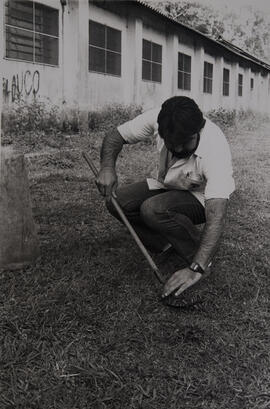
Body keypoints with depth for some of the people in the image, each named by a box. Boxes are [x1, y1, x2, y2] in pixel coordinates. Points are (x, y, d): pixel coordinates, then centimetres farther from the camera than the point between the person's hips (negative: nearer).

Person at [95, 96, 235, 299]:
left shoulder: (215, 149, -37)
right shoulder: (157, 119, -24)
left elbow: (217, 216, -43)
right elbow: (115, 136, -8)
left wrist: (197, 269, -49)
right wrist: (107, 167, -28)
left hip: (201, 197, -5)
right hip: (166, 185, 5)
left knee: (153, 210, -33)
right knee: (117, 202, -17)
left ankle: (199, 258, -12)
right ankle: (167, 245, -3)